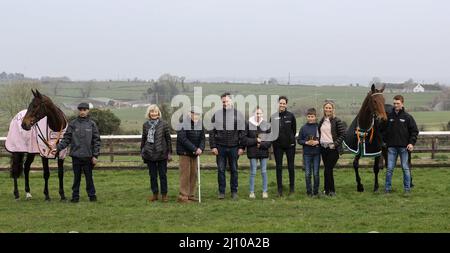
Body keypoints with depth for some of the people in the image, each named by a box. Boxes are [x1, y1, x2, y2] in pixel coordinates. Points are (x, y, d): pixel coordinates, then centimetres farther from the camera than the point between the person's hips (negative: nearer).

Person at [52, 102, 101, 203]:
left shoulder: (92, 124, 1)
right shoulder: (73, 124, 3)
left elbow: (96, 141, 1)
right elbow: (66, 139, 2)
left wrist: (95, 156, -4)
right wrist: (58, 148, -11)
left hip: (88, 156, -1)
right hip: (76, 155, 1)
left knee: (89, 177, 6)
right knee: (76, 177, 8)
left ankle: (92, 195, 16)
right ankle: (75, 196, 15)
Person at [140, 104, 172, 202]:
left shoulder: (164, 124, -2)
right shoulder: (145, 125, 5)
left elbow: (168, 138, -1)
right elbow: (143, 139, 12)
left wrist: (169, 152, -3)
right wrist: (142, 151, 11)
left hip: (161, 153, -3)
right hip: (149, 154, 3)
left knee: (163, 175, 3)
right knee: (152, 175, 9)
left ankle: (164, 194, 11)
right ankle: (155, 194, 18)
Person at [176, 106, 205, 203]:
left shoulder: (200, 123, 6)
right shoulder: (183, 124, -14)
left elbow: (202, 138, 7)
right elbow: (183, 139, -20)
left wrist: (201, 148, -13)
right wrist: (194, 149, -23)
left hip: (194, 153, 7)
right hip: (185, 152, -7)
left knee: (194, 174, 8)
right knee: (185, 174, -7)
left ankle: (191, 195, 17)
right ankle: (183, 196, -2)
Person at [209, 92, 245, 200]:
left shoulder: (238, 115, 3)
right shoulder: (216, 115, 4)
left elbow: (242, 132, 2)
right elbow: (212, 132, 4)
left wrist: (241, 147, -4)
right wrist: (213, 146, -4)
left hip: (234, 147, 0)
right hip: (220, 147, 0)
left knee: (234, 170, 7)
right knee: (221, 170, 4)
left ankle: (234, 191, 16)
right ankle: (221, 192, 12)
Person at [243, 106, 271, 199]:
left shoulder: (266, 125, 1)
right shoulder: (249, 124, -4)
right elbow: (245, 138, -5)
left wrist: (261, 144, -13)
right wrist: (255, 140, -14)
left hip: (264, 151, 1)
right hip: (252, 152, -1)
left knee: (264, 172, 7)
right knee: (253, 172, 4)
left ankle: (265, 191, 15)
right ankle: (252, 192, 12)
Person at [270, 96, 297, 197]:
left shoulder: (291, 116, -2)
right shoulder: (273, 117, 1)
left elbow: (294, 129, 5)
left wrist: (291, 139, 4)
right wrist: (274, 140, 1)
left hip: (290, 145, -1)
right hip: (277, 146, 1)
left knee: (291, 166, 5)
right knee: (279, 167, 4)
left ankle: (292, 187, 15)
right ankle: (280, 189, 10)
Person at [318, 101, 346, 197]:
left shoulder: (337, 121, -6)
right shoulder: (322, 121, 12)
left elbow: (343, 134, -8)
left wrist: (335, 144, -14)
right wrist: (319, 141, 10)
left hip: (333, 149, -6)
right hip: (323, 148, 6)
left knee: (328, 170, -9)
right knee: (328, 170, 9)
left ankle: (328, 190, 1)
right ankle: (331, 190, 17)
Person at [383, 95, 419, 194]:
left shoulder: (407, 117, -1)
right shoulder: (388, 116, 3)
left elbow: (414, 131, 1)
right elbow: (383, 130, 10)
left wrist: (411, 143, -8)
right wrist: (385, 141, 2)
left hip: (404, 147, -1)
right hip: (391, 147, 1)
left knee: (405, 168, 5)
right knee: (389, 168, 2)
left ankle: (407, 188, 12)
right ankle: (388, 188, 9)